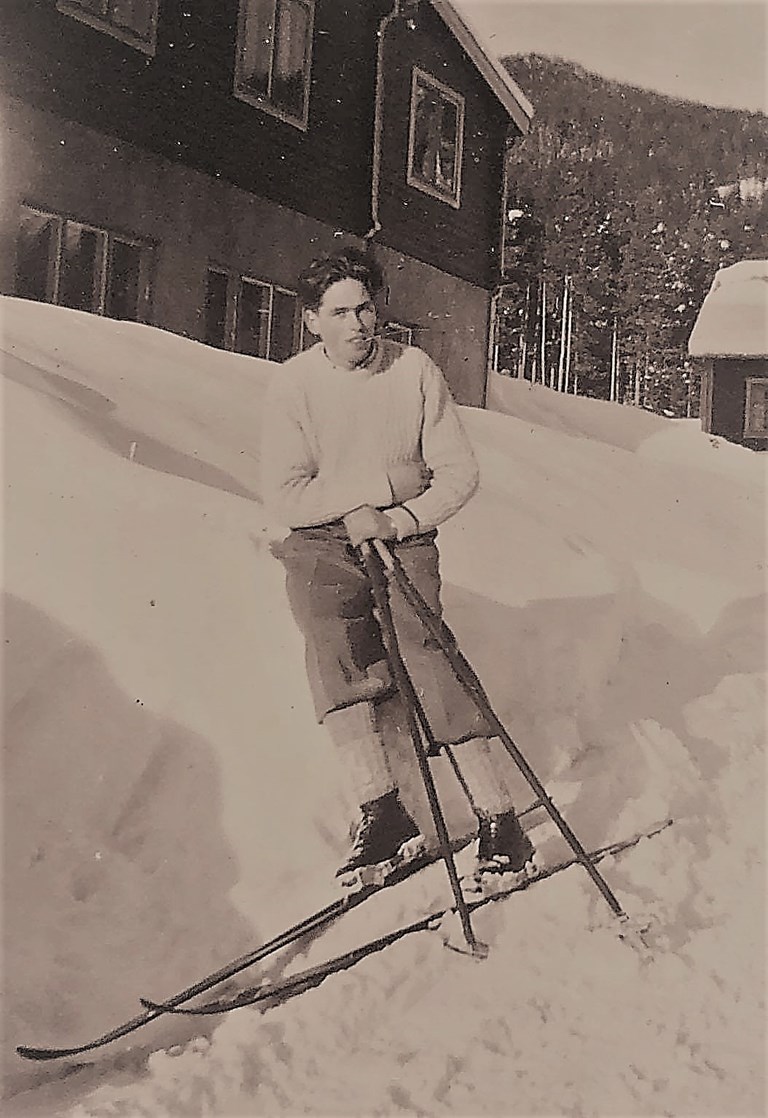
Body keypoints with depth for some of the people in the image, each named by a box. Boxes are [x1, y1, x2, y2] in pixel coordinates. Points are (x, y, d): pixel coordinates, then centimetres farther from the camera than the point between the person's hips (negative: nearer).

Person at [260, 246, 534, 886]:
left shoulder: (415, 371, -1)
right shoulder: (292, 384, -3)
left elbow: (460, 474, 1)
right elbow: (283, 496, -4)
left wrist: (398, 518, -14)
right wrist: (371, 491, -11)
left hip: (405, 542, -1)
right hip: (323, 545, 1)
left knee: (426, 657, -17)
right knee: (332, 645, -24)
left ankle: (499, 816, -11)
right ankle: (382, 813, -21)